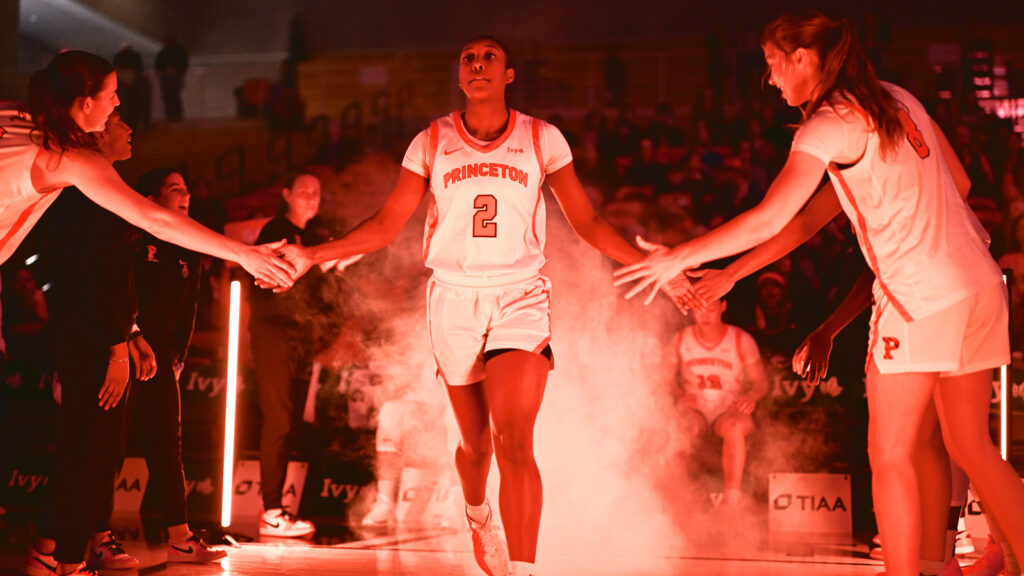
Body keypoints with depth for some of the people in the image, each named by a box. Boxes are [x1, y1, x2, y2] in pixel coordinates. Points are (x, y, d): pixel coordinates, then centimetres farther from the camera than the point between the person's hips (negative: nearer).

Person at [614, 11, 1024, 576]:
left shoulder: (829, 125, -10)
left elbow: (769, 219, -18)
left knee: (890, 454, 1)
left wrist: (679, 257, -12)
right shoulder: (897, 98, 13)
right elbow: (959, 182, 17)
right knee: (972, 448, 13)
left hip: (919, 295, -8)